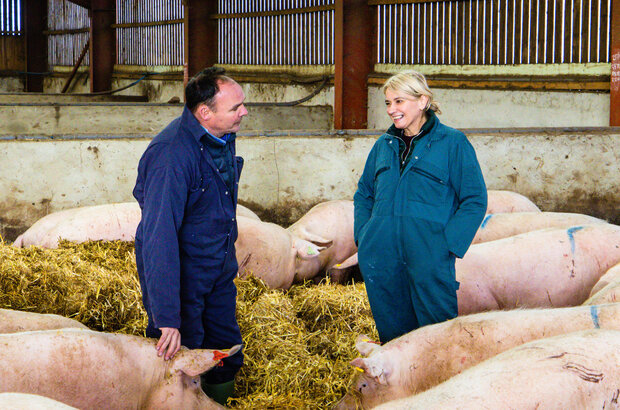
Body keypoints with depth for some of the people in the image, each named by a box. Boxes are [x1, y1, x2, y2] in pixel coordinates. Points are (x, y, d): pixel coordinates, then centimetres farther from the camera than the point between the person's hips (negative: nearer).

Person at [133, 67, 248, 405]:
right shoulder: (171, 155, -30)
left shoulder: (223, 136, -3)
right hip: (179, 276, -7)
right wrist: (167, 319, -34)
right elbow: (159, 240, -33)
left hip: (220, 272, 8)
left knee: (226, 362, 16)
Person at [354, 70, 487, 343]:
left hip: (428, 258, -4)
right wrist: (363, 236, 8)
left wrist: (447, 244, -13)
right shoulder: (384, 145, 14)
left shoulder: (452, 143, 0)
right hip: (382, 259, 5)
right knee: (391, 329, 12)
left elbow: (475, 200, -3)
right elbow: (363, 194, 24)